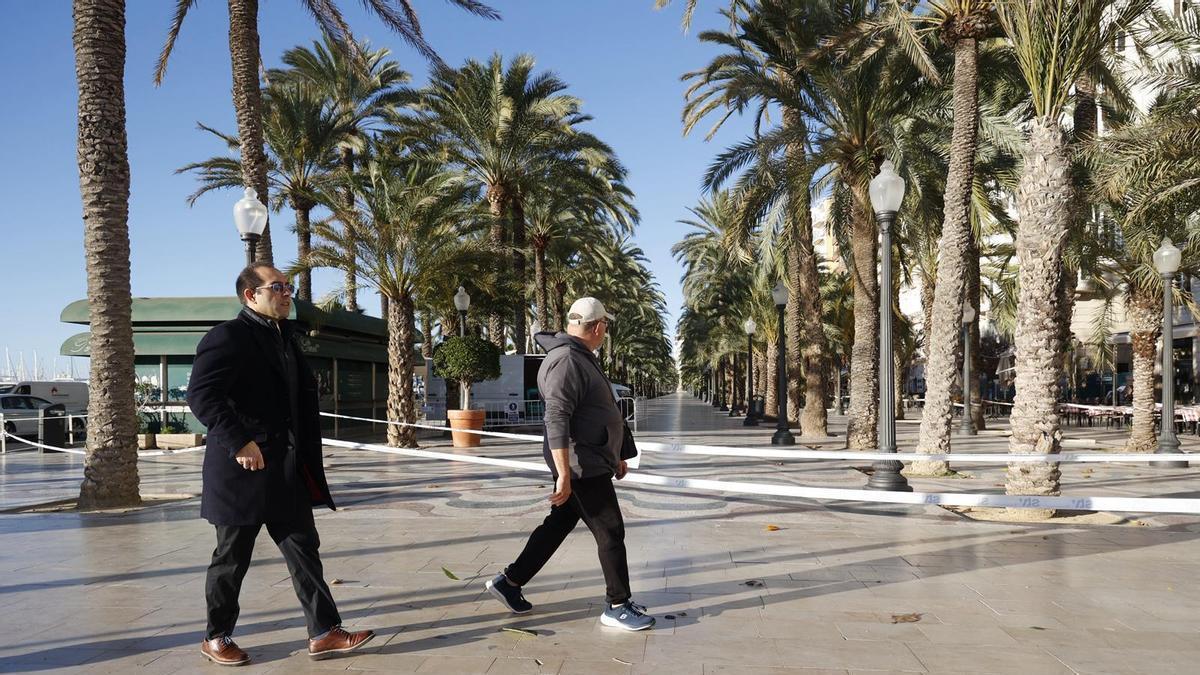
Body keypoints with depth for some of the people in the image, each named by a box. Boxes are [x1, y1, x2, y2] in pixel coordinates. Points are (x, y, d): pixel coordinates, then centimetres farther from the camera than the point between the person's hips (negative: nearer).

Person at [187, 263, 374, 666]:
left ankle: (324, 632, 12)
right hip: (244, 469, -7)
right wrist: (239, 442, -27)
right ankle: (216, 637, 25)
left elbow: (305, 392, 20)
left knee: (304, 549, 7)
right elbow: (201, 395, -22)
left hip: (288, 470, 8)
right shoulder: (229, 337, -12)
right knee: (232, 559, 8)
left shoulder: (285, 338, 15)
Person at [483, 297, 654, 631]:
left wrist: (617, 455, 26)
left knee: (558, 525, 16)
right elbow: (556, 420, -27)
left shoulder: (581, 358, 14)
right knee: (610, 532, -1)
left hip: (593, 461, 10)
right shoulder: (566, 361, -20)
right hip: (582, 466, -10)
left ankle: (509, 581, 25)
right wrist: (564, 474, -29)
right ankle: (618, 607, 10)